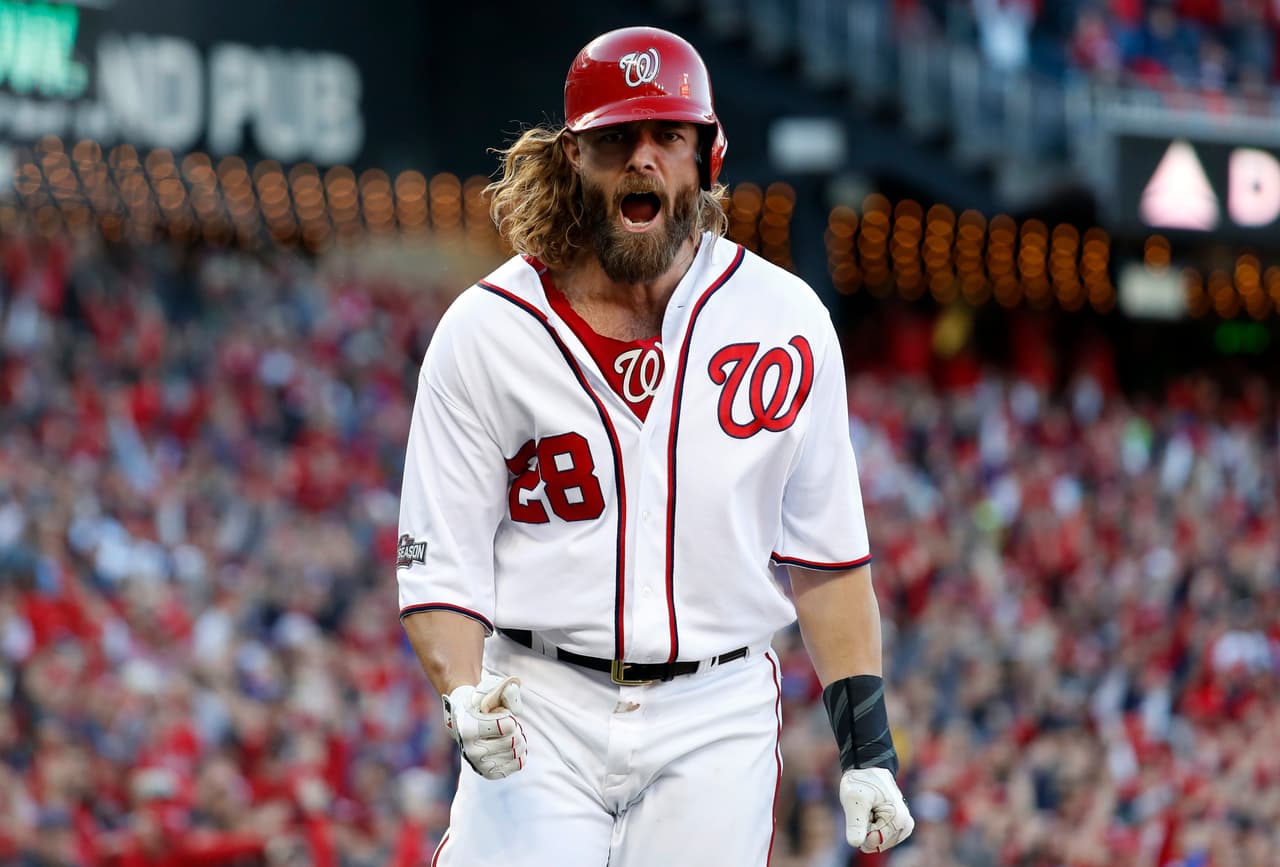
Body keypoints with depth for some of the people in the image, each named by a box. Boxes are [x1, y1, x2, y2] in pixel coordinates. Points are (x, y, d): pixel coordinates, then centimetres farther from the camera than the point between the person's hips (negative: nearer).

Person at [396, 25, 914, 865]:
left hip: (717, 723, 1)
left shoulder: (785, 319, 3)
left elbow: (824, 549, 9)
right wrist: (467, 700, -21)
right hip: (543, 710, -1)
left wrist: (867, 746, 4)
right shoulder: (488, 331, -3)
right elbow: (438, 568, -3)